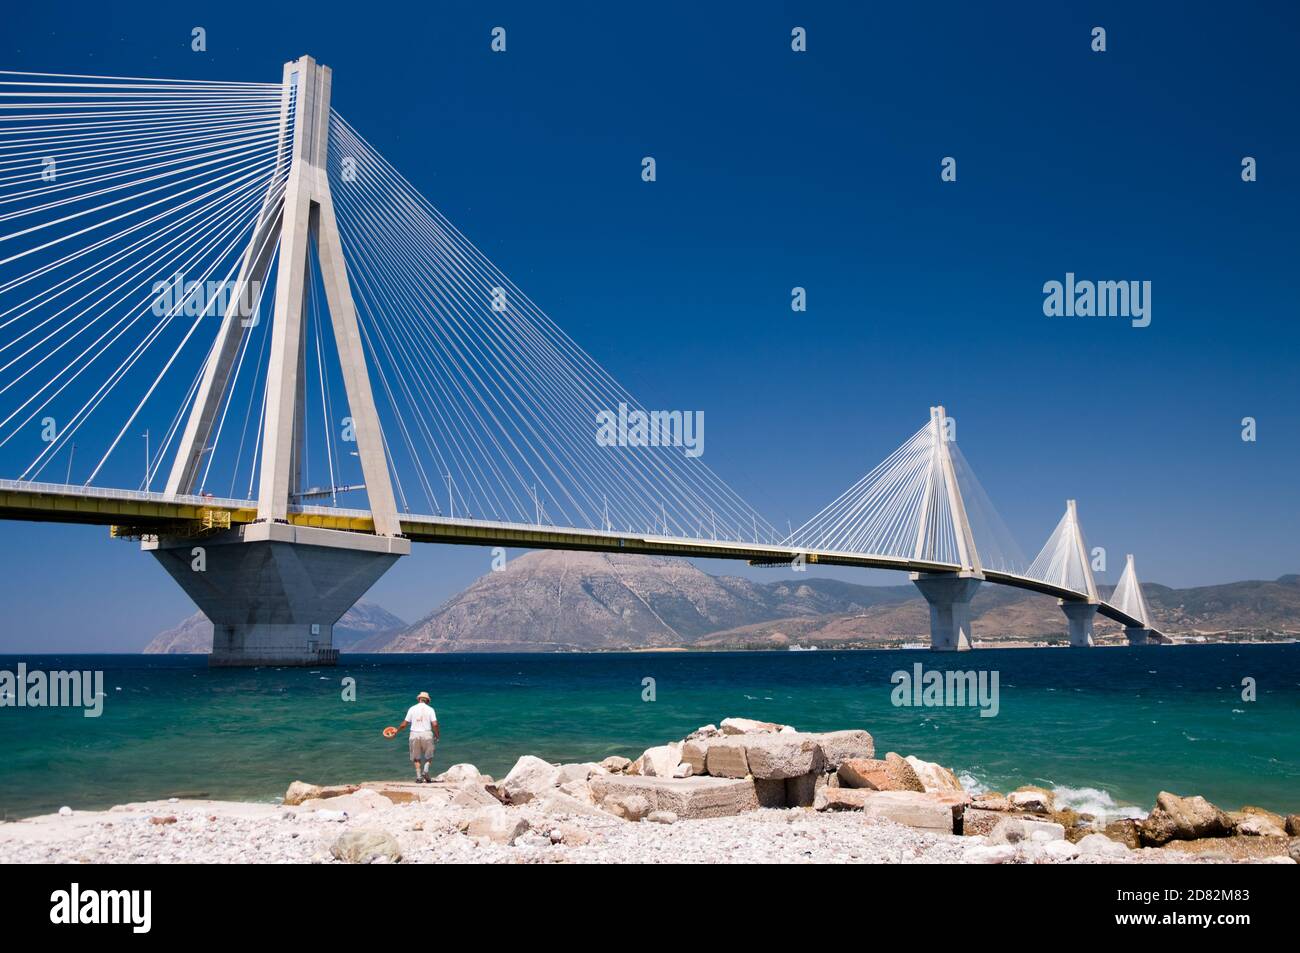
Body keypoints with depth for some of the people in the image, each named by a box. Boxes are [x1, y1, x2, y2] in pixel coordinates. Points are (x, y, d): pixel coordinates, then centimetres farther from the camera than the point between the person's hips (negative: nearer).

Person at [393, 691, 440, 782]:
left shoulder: (412, 709, 5)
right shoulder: (430, 709, 2)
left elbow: (404, 724, 4)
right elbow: (434, 724, -8)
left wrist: (397, 730, 20)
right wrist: (437, 736, 5)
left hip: (414, 734, 1)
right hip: (427, 734, -1)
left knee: (416, 757, 13)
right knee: (429, 756, 12)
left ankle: (419, 777, 5)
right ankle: (425, 771, -11)